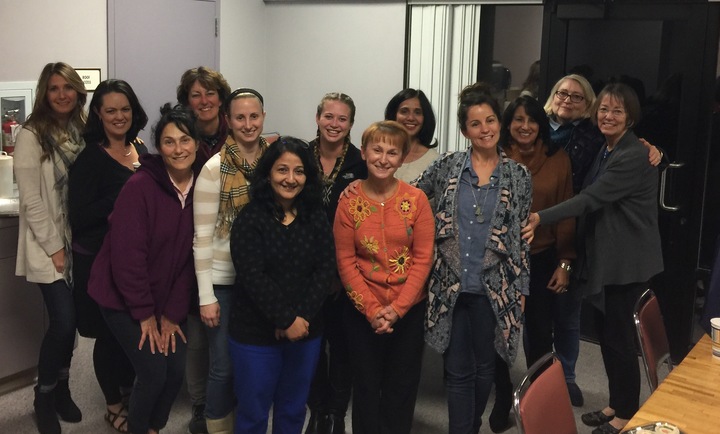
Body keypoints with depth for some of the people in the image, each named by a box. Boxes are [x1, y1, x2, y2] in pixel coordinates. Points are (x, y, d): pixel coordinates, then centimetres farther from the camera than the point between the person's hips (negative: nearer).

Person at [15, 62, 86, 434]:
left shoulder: (83, 132, 7)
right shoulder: (32, 135, -11)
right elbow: (31, 199, -13)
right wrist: (54, 247, -13)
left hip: (80, 242, 5)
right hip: (48, 245, -5)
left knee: (70, 319, 10)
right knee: (63, 321, -9)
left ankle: (62, 389, 28)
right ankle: (44, 398, 13)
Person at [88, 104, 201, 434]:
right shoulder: (140, 186, -21)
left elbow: (190, 256, -3)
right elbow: (127, 255, -21)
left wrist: (173, 313, -4)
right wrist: (145, 313, -15)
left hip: (167, 299, 5)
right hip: (123, 297, -5)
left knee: (177, 369, 2)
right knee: (154, 372, -8)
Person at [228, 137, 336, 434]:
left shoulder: (317, 218, 3)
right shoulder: (250, 218, -9)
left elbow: (326, 270, -5)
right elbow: (252, 276, -16)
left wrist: (301, 318, -16)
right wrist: (287, 320, -19)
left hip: (306, 331, 4)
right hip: (256, 333, -4)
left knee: (293, 410, 17)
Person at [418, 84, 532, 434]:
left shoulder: (518, 176, 1)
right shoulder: (446, 166, 1)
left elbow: (523, 238, 4)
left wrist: (520, 289, 2)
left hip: (493, 289, 1)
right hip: (449, 286, 0)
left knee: (483, 367, 14)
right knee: (458, 370, 5)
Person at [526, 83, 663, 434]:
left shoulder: (634, 156, -18)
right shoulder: (606, 151, 12)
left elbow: (592, 198, -25)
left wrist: (541, 217, -30)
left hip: (627, 264, -9)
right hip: (605, 259, 9)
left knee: (620, 337, 1)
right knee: (606, 334, 16)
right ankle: (615, 405, 30)